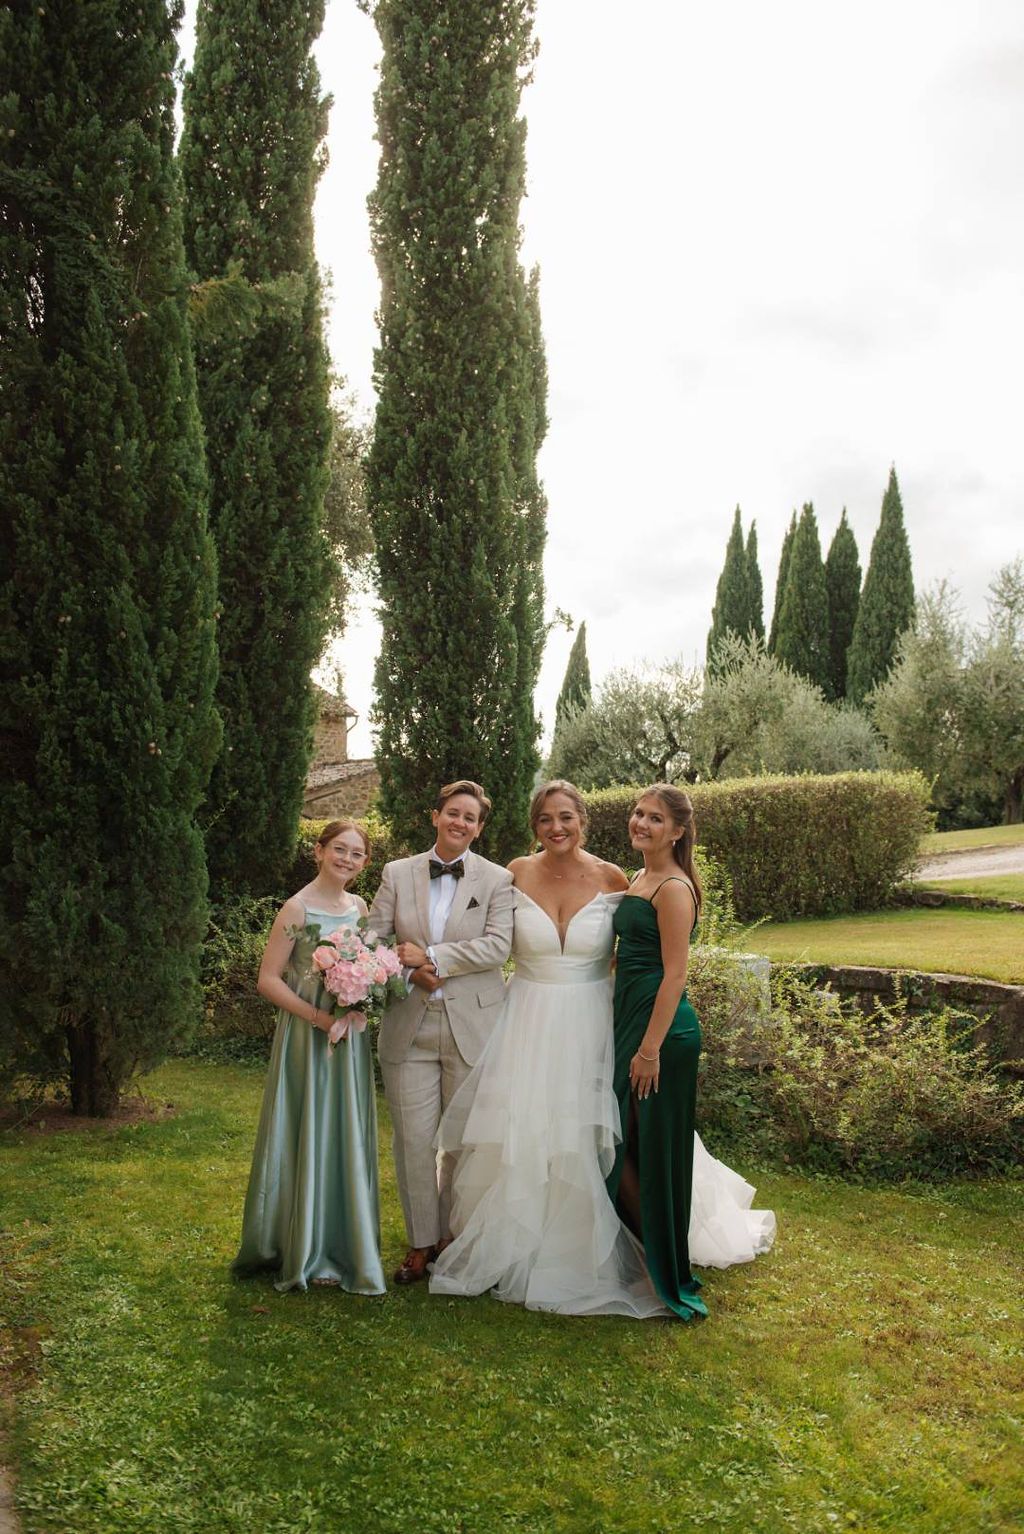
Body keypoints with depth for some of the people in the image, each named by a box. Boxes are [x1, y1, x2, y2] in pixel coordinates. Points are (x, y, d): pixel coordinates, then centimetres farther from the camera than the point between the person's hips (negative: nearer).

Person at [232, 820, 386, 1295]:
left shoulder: (359, 907, 7)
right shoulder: (297, 909, -11)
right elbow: (268, 979, -13)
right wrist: (319, 1016, -21)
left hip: (349, 1039, 6)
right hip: (306, 1037, -6)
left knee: (347, 1139, 12)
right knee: (308, 1136, 2)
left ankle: (342, 1246, 26)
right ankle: (306, 1251, 17)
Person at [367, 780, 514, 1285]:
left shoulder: (496, 879, -1)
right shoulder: (397, 873, 6)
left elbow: (497, 946, -12)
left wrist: (429, 955, -16)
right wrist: (410, 973, -14)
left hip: (470, 1026, -1)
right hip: (409, 1025, 2)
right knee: (412, 1139, 5)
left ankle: (455, 1237, 27)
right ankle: (421, 1240, 21)